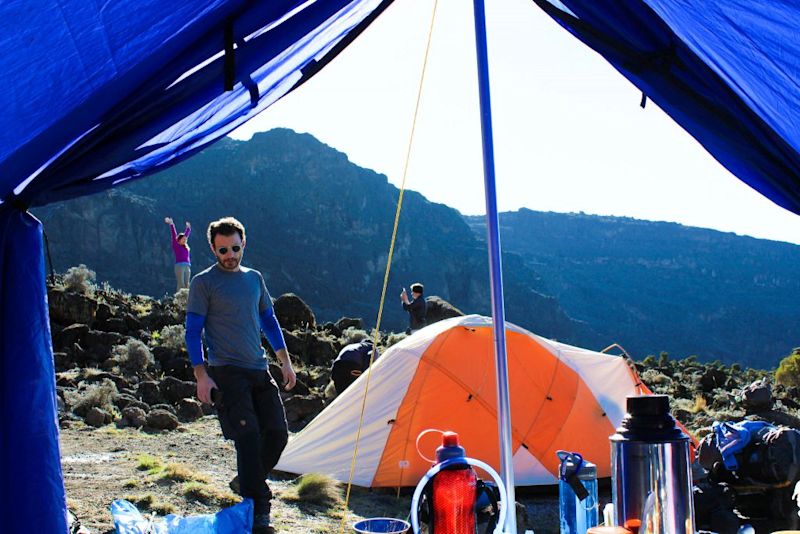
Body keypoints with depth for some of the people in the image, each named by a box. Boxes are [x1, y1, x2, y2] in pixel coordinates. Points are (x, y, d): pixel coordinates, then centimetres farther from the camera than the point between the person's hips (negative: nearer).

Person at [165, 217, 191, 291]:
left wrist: (188, 227, 43)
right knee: (181, 284, -11)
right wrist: (171, 224, -6)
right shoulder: (176, 245, 3)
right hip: (179, 266, -6)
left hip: (187, 266, 6)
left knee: (186, 284, 2)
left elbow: (186, 234, 30)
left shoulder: (186, 246, 17)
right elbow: (174, 234, -2)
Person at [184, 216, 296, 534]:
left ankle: (250, 484, 27)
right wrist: (201, 376, -14)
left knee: (277, 433, 3)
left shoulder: (254, 278, 14)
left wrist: (285, 362, 13)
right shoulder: (204, 282, -3)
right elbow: (193, 332, -5)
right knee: (248, 436, -14)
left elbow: (269, 321, 20)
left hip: (259, 371, 6)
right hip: (227, 373, -6)